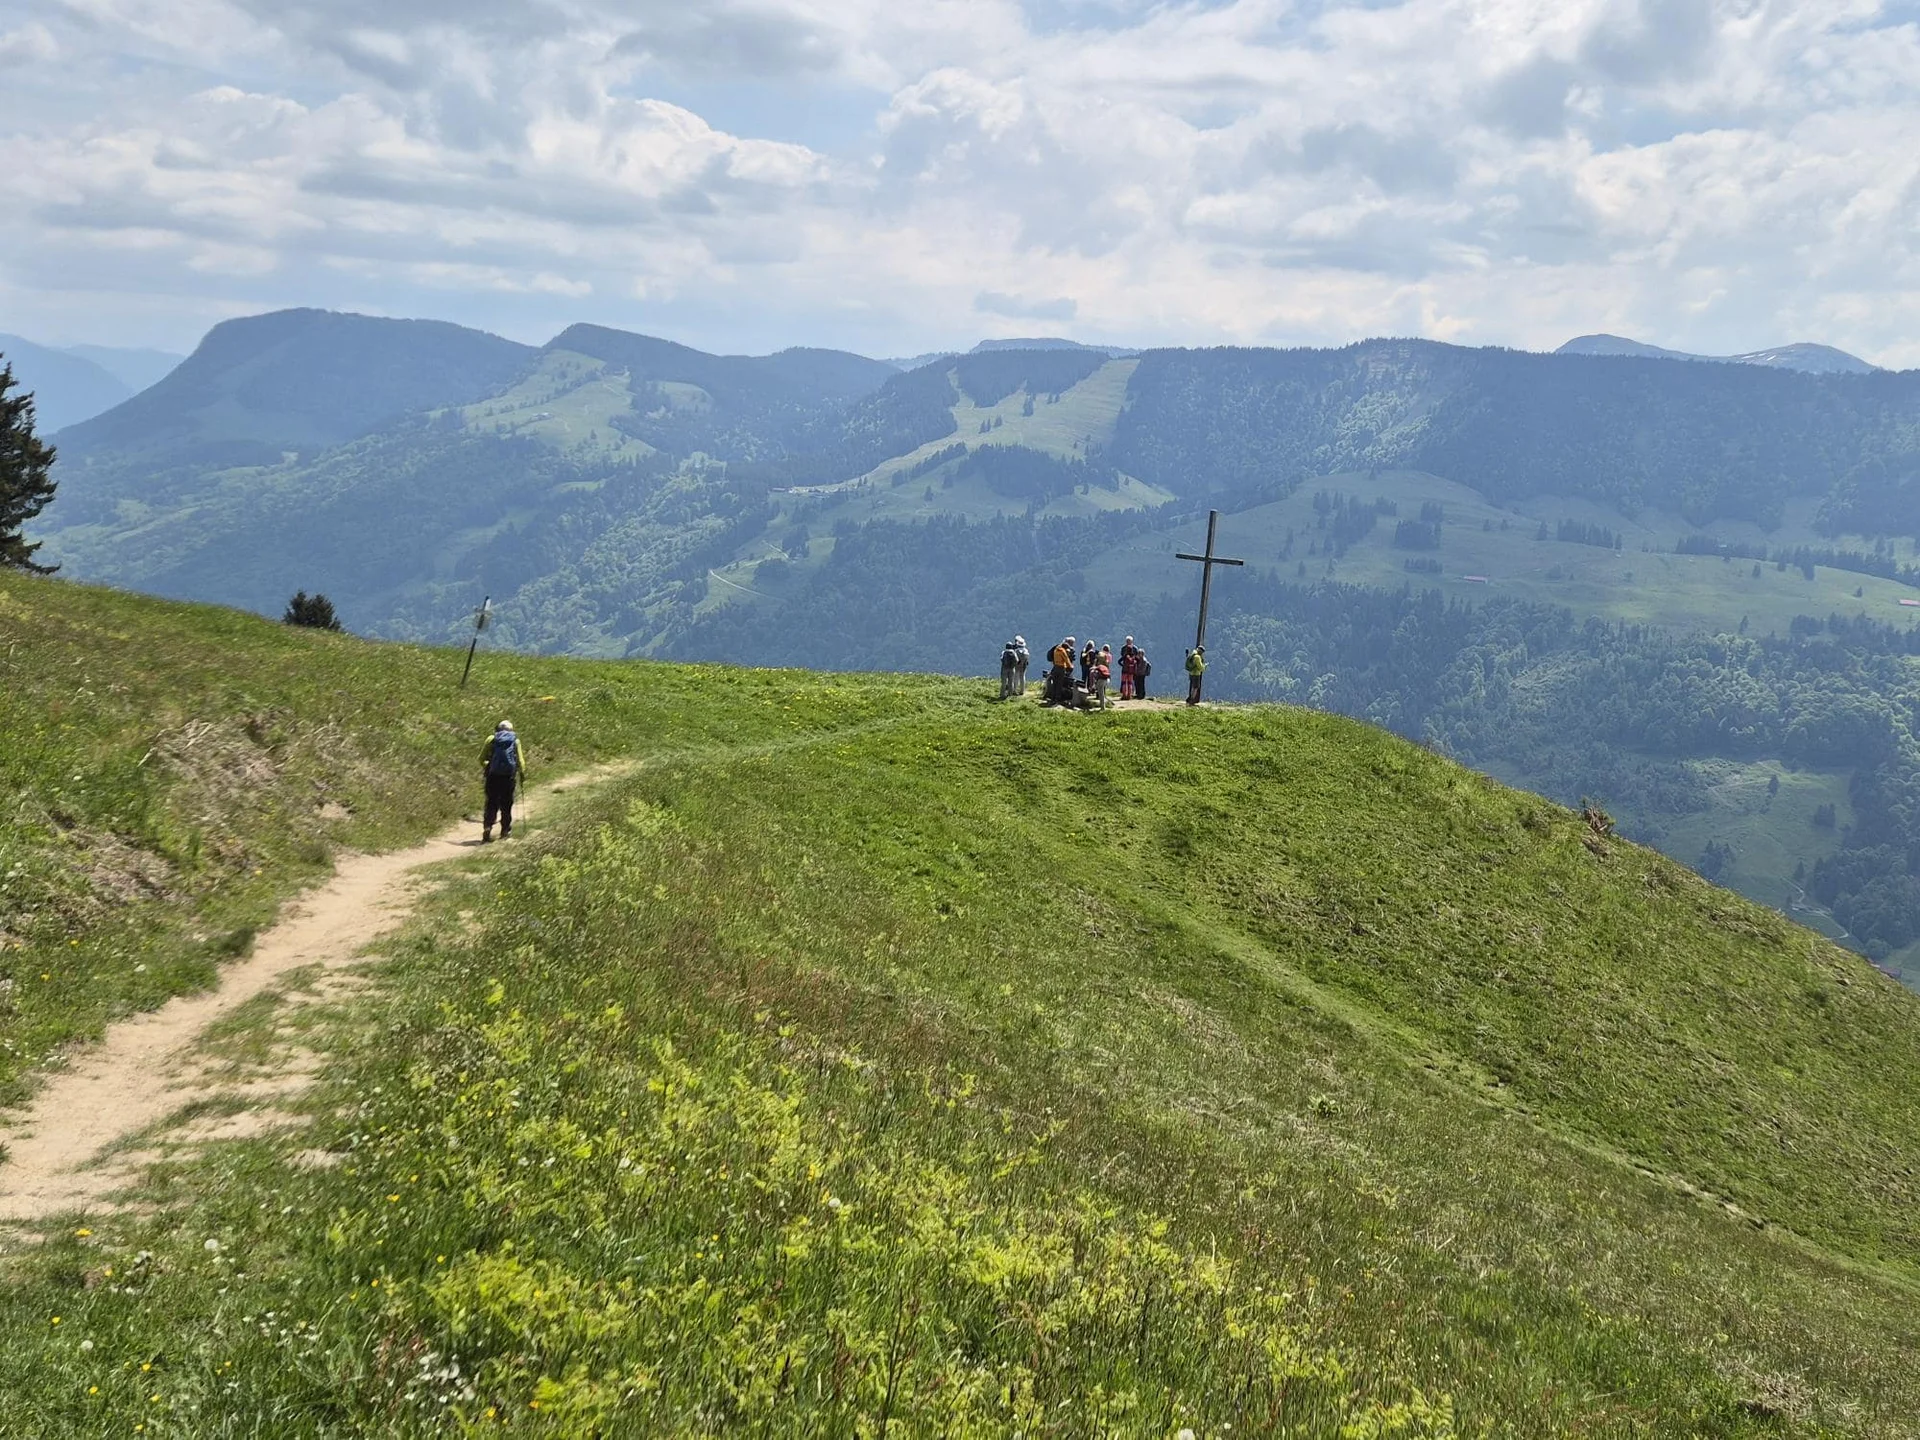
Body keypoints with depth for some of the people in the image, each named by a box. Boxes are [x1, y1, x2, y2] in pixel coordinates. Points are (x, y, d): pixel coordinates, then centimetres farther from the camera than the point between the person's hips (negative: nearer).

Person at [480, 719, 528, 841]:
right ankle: (505, 830, 15)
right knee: (506, 804, 11)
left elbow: (482, 758, 5)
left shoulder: (491, 740, 4)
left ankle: (487, 828, -13)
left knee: (491, 803, 3)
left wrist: (485, 767, 24)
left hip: (493, 775, 0)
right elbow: (520, 760, 0)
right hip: (509, 776, 0)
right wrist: (522, 774, 13)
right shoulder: (515, 741, 4)